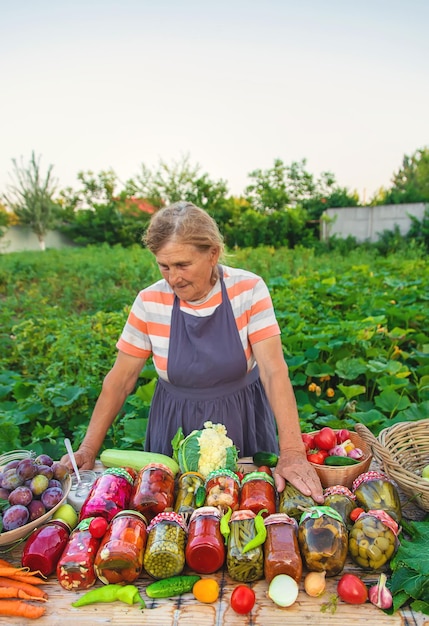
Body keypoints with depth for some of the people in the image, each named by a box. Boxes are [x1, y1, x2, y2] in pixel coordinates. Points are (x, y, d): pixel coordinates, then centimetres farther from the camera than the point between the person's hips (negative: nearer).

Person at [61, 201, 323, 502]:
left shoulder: (248, 290, -17)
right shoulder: (149, 302, -13)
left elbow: (274, 370, -23)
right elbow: (120, 379, -7)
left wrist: (292, 450, -33)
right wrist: (89, 449, -12)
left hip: (242, 421, 0)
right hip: (176, 428, 1)